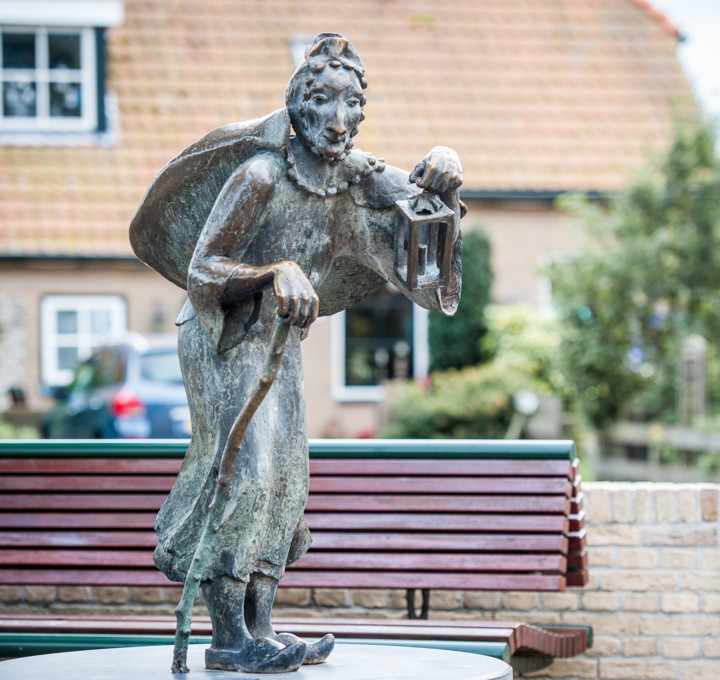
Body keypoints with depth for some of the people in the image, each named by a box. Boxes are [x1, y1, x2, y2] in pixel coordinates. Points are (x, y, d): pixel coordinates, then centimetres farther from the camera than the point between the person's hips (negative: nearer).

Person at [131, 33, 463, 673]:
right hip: (223, 337, -8)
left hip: (282, 338, 8)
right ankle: (229, 638, -8)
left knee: (284, 476, 5)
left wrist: (444, 174, -25)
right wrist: (275, 272, -34)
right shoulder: (259, 175, -22)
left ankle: (256, 630, 10)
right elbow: (202, 271, -20)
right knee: (242, 466, -13)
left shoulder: (354, 176, -2)